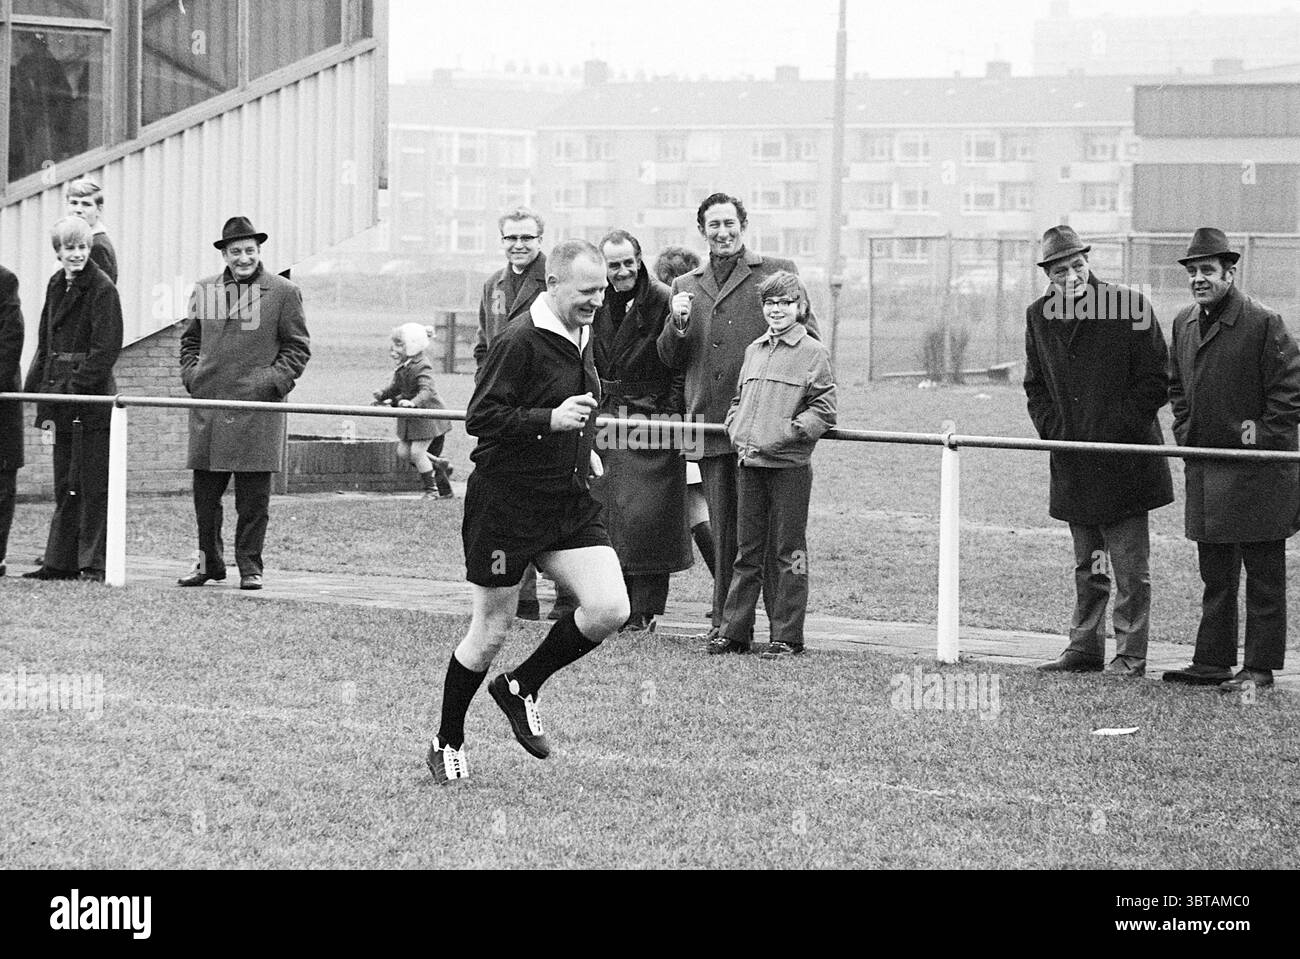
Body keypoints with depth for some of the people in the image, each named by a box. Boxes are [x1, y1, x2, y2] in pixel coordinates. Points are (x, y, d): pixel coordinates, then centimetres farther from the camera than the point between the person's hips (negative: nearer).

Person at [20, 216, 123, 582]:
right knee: (64, 484, 12)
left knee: (92, 485, -4)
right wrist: (38, 387, 9)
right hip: (62, 401, 8)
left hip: (91, 401, -8)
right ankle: (60, 562, 17)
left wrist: (75, 386, -17)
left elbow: (106, 349, -14)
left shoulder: (101, 289, -9)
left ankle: (94, 565, -1)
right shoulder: (56, 286, 14)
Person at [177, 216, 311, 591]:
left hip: (257, 407, -3)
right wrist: (191, 374, 7)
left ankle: (249, 566, 6)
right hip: (208, 405, 4)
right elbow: (190, 339, 22)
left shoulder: (283, 293, 1)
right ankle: (209, 563, 19)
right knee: (205, 492, 7)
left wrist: (274, 382, -8)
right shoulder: (204, 291, 12)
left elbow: (298, 347, 3)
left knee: (253, 496, -2)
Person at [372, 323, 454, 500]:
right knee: (403, 452, 7)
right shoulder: (402, 367, 5)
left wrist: (413, 402, -53)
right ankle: (439, 465, 26)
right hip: (410, 417, 9)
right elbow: (397, 386, 18)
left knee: (417, 451, -10)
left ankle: (432, 490, 6)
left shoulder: (422, 367, -23)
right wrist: (384, 394, -1)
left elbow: (426, 390, -36)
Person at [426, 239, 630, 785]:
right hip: (507, 506, -7)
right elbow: (479, 417, -21)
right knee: (491, 632, 3)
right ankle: (448, 743, 23)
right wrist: (551, 420, -27)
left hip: (571, 503, 7)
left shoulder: (581, 337, 9)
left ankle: (521, 686, 13)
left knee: (609, 610, -10)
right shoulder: (521, 342, -17)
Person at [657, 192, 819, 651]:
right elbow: (671, 360, 17)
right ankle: (727, 625, 11)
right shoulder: (685, 286, 17)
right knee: (724, 531, 7)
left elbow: (807, 334, 7)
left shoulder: (776, 272, 6)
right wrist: (677, 323, -3)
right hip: (709, 424, 4)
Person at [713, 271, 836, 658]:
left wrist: (783, 434, -16)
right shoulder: (754, 350, 15)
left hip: (789, 465, -6)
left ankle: (787, 636, 5)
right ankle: (734, 631, 15)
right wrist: (736, 432, 6)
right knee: (747, 550, 11)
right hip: (749, 463, 6)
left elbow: (823, 411, -7)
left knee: (787, 553, 0)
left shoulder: (813, 353, -4)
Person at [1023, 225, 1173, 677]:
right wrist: (1055, 432, 0)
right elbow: (1035, 385, 16)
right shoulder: (1038, 316, 7)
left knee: (1130, 567, -2)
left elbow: (1156, 381, -6)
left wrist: (1116, 429, -12)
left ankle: (1130, 655, 4)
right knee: (1087, 567, 14)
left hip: (1125, 461, -5)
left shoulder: (1129, 306, -8)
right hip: (1074, 464, 5)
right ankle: (1085, 649, 21)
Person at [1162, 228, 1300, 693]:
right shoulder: (1184, 324, 10)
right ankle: (1212, 661, 19)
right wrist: (1185, 431, 13)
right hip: (1204, 471, 7)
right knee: (1214, 574, 13)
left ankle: (1261, 668, 4)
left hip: (1256, 472, -7)